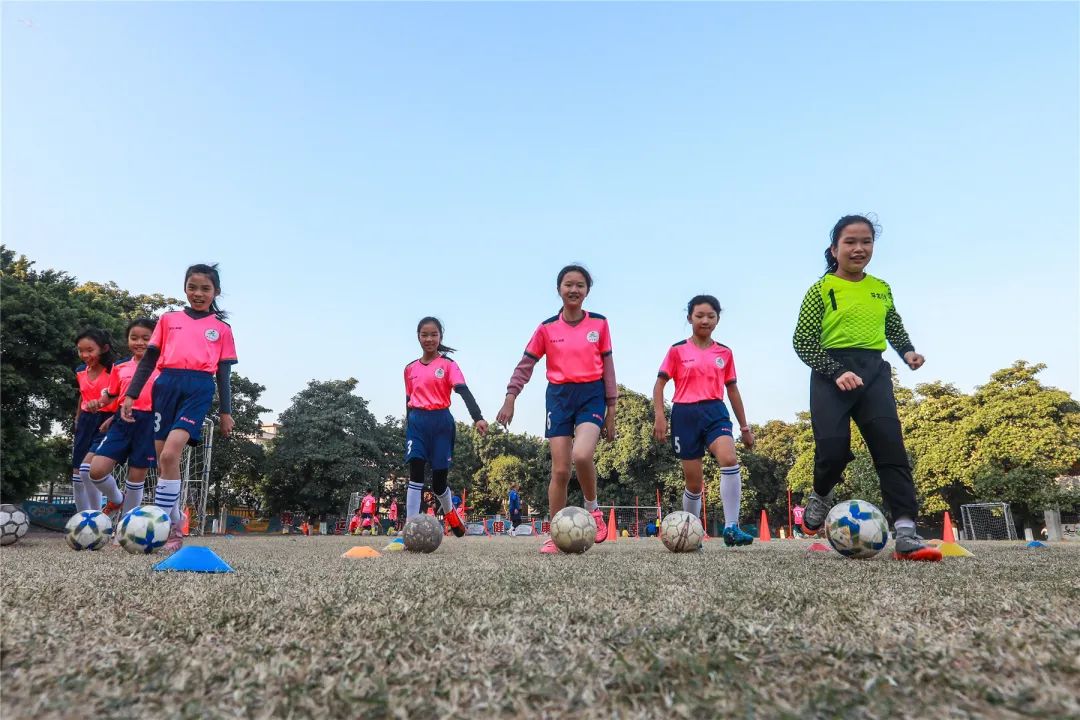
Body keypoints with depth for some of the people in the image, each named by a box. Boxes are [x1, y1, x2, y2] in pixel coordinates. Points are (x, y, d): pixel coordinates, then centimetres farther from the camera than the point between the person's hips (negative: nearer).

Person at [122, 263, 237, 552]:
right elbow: (148, 359, 14)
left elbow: (223, 373, 11)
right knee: (163, 461, 3)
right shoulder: (168, 319, 17)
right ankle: (173, 527, 15)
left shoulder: (222, 329, 13)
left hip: (199, 389, -3)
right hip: (166, 385, 3)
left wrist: (225, 411, 6)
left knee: (170, 455, -20)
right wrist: (131, 394, 6)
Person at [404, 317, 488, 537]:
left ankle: (450, 511, 37)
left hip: (441, 421, -2)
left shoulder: (448, 364, 0)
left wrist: (477, 418, -29)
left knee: (439, 479, 5)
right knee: (416, 473, -11)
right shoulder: (410, 369, 12)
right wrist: (408, 426, 16)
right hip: (417, 421, 2)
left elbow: (464, 391, -15)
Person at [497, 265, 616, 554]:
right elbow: (525, 365, 5)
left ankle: (593, 510, 3)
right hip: (559, 396, 1)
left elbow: (607, 367, 6)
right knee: (560, 470, -1)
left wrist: (611, 409, 4)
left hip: (591, 394, -1)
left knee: (582, 456, -26)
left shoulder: (599, 323, 3)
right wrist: (510, 398, -7)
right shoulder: (547, 328, 3)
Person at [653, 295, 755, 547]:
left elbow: (732, 389, 16)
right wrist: (659, 416, -12)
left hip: (715, 412, 2)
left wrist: (744, 427, 17)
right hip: (685, 413, -1)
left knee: (729, 460, -27)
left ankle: (731, 528, -19)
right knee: (694, 483, 4)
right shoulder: (677, 351, 3)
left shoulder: (724, 353, 11)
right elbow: (659, 384, 2)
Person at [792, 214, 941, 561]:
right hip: (831, 373, -4)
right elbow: (803, 342, -6)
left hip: (874, 370, 4)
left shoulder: (882, 289, 15)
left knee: (891, 445, -11)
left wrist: (907, 350, 5)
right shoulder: (821, 289, -1)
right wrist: (836, 372, -18)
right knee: (833, 449, -13)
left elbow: (895, 327, 27)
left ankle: (906, 533, -14)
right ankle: (821, 497, 22)